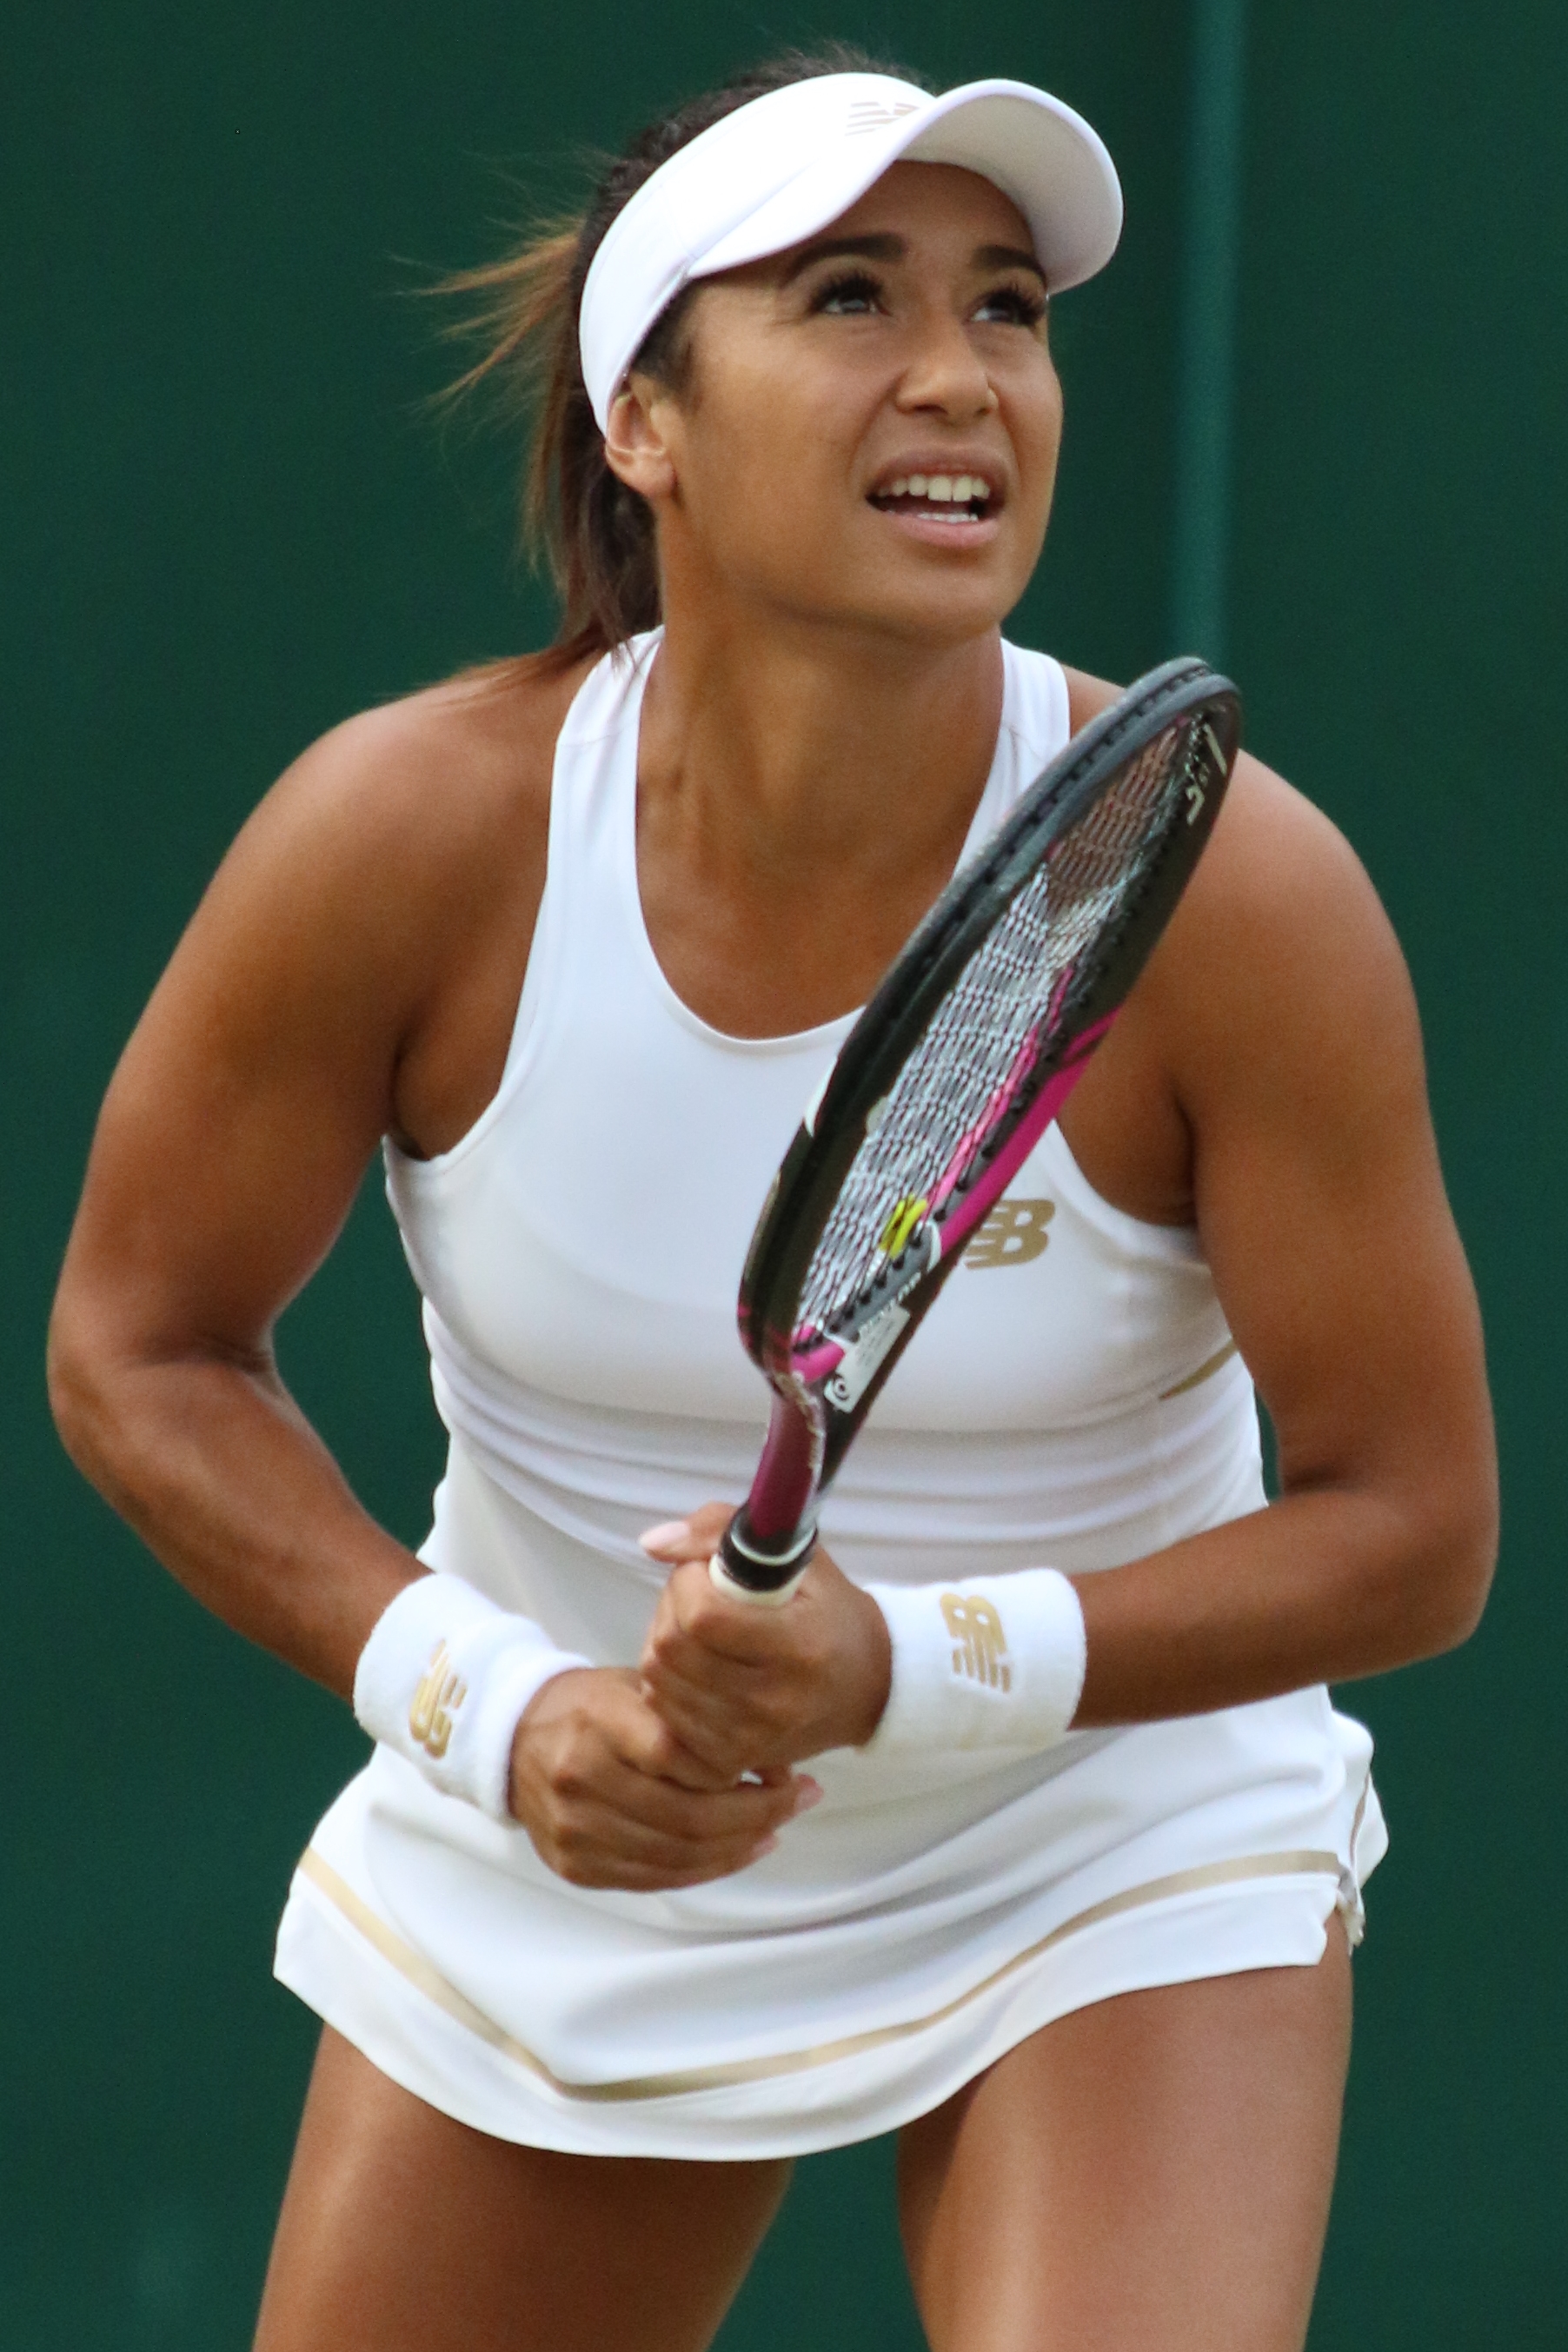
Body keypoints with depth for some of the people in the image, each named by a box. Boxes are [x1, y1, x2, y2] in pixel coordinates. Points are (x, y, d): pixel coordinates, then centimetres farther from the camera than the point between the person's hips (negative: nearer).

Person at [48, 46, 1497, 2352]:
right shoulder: (411, 839, -19)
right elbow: (143, 1345, -6)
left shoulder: (1230, 888, -23)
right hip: (560, 1863, 2)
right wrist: (483, 1707, -21)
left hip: (1116, 1854, -2)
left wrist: (912, 1676, -31)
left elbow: (1406, 1520, -17)